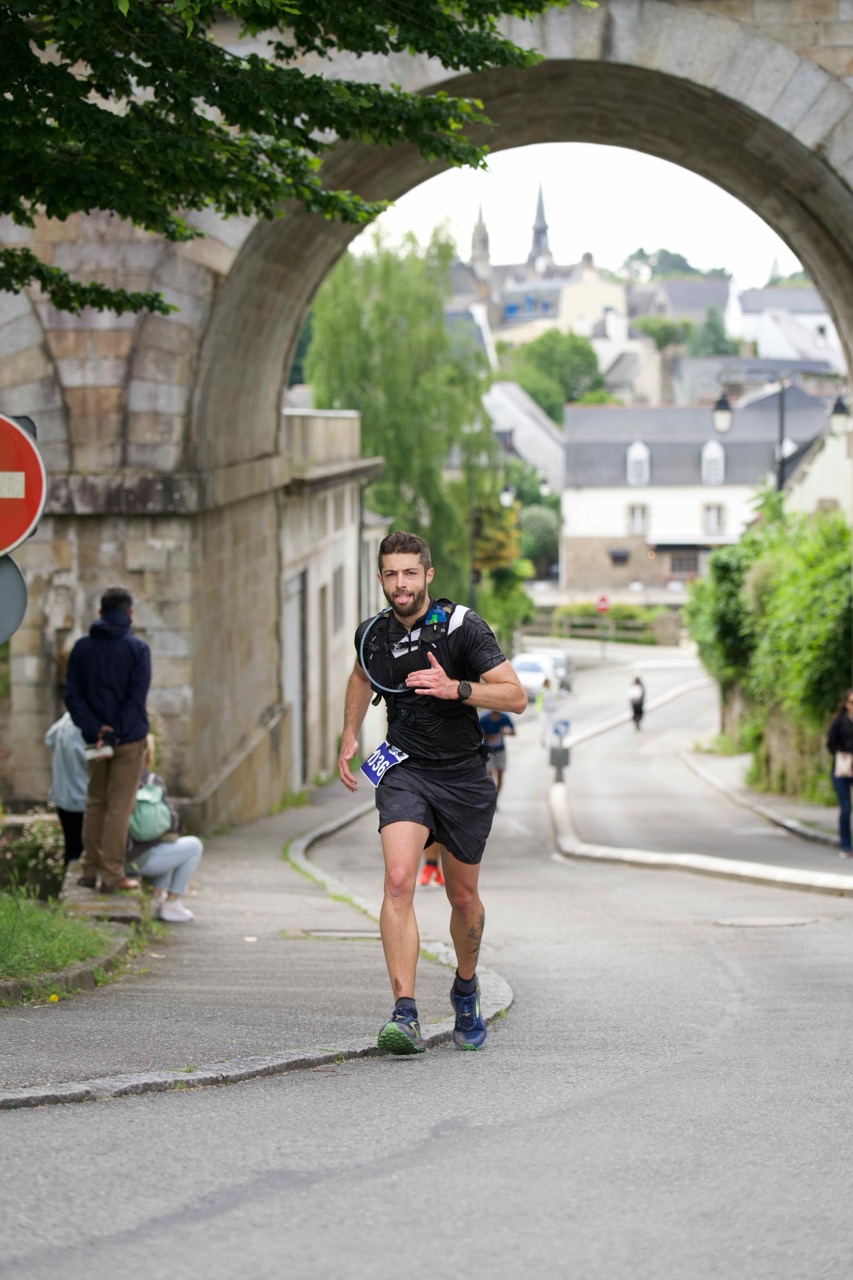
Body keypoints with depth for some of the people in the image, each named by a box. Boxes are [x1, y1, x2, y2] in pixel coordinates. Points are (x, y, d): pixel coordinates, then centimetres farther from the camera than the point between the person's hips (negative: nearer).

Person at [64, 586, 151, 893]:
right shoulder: (137, 649, -6)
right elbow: (136, 698, -13)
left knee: (95, 803, 15)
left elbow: (72, 695, -1)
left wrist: (94, 729, -8)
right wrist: (114, 733, -11)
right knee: (120, 806, -2)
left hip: (97, 738, 4)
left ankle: (89, 870, 16)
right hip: (129, 739, -4)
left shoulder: (82, 648, 5)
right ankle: (112, 875, -2)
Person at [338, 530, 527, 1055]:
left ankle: (466, 987, 42)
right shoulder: (374, 633, 1)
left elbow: (516, 697, -16)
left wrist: (456, 689, -28)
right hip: (404, 769, 1)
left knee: (463, 898, 11)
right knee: (399, 880, -22)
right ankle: (405, 1014, -27)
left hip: (464, 776, -1)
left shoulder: (463, 627, -12)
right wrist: (350, 737, 20)